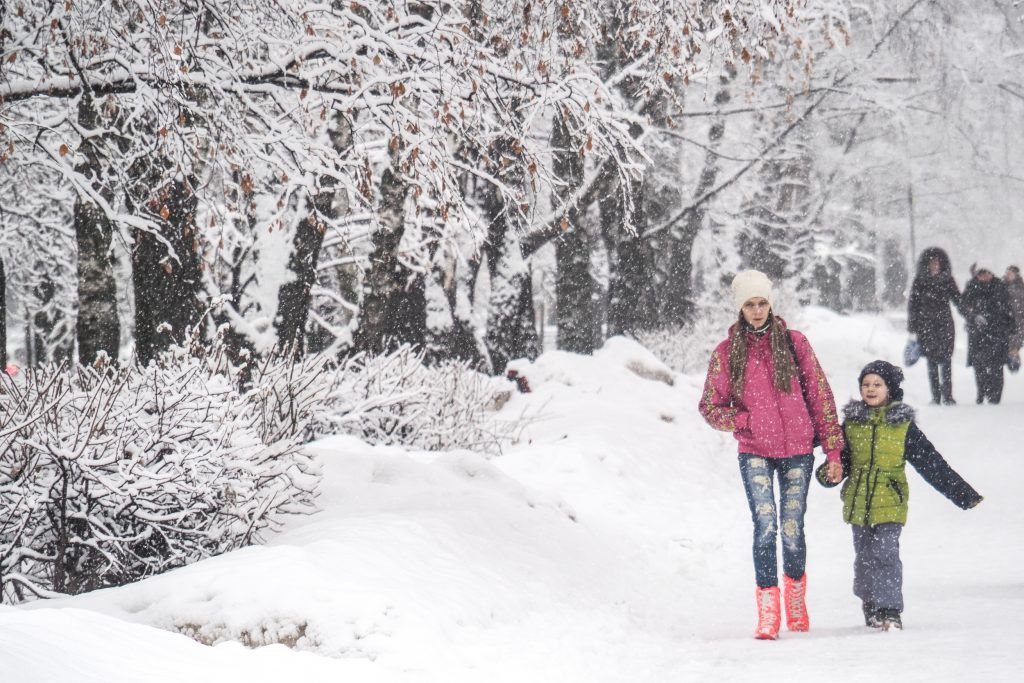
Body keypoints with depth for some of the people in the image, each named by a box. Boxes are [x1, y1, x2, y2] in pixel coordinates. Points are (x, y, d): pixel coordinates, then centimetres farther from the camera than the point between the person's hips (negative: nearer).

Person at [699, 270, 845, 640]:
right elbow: (710, 407, 8)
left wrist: (833, 449, 3)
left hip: (797, 450, 0)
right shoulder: (726, 353, 3)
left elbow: (820, 396, 5)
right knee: (765, 526, -15)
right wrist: (747, 422, -8)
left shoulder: (794, 343, 2)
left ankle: (796, 592, 27)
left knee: (792, 529, 0)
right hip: (755, 452, 0)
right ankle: (767, 611, -11)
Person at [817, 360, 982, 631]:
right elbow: (842, 459, 15)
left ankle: (890, 610, -9)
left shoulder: (904, 426, 0)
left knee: (886, 555, -13)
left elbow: (932, 463, 3)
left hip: (890, 504, -3)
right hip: (858, 504, 3)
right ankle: (870, 605, 27)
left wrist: (963, 494, 1)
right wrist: (830, 473, -10)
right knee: (864, 556, 9)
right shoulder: (851, 423, 7)